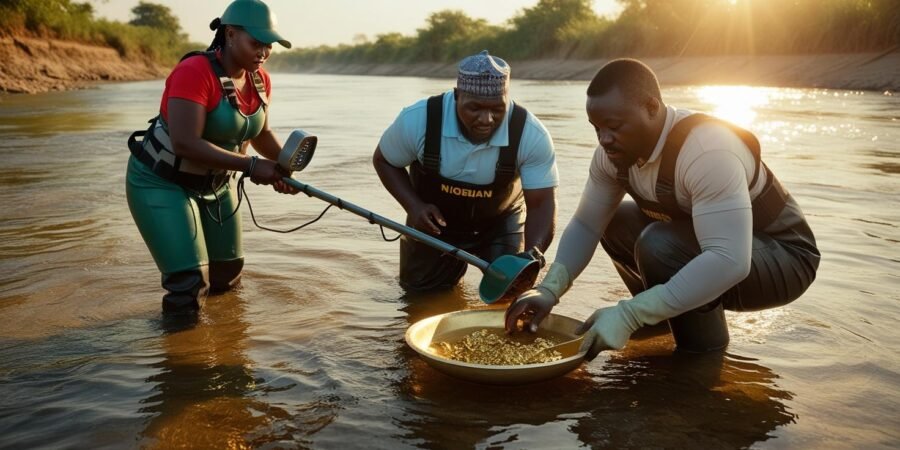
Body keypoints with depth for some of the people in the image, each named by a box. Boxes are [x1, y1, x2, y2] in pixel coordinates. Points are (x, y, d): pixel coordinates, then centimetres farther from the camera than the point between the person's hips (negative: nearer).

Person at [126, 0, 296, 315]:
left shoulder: (259, 80, -5)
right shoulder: (194, 72, -28)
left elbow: (260, 132, 10)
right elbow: (186, 144, -36)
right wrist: (251, 166, -34)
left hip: (213, 184, 8)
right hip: (161, 182, -7)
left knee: (228, 275, 16)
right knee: (190, 283, -15)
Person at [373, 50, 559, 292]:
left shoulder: (532, 135, -31)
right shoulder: (417, 120, -30)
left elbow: (542, 203, -26)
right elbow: (384, 160, -10)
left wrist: (532, 252, -45)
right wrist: (414, 206, -25)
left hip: (499, 222, 0)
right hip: (434, 220, 1)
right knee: (420, 287, 9)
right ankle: (455, 263, 42)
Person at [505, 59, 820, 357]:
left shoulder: (707, 151, -35)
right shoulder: (615, 151, -11)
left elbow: (729, 262, -42)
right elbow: (586, 225, -5)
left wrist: (630, 315, -43)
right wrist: (549, 289, -22)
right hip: (706, 246, 8)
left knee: (659, 245, -31)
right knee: (611, 222, 1)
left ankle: (705, 356, -9)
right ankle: (670, 315, 13)